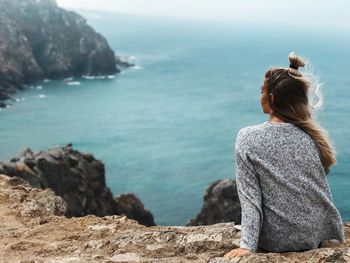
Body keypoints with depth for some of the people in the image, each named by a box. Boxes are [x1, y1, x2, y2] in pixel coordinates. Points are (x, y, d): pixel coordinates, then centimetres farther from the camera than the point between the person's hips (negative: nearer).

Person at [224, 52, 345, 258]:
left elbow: (250, 197, -17)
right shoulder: (315, 136, -6)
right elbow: (323, 194, -1)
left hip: (273, 242, -2)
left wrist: (247, 245, -15)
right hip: (314, 238, 3)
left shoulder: (248, 138, -14)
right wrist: (338, 236, 8)